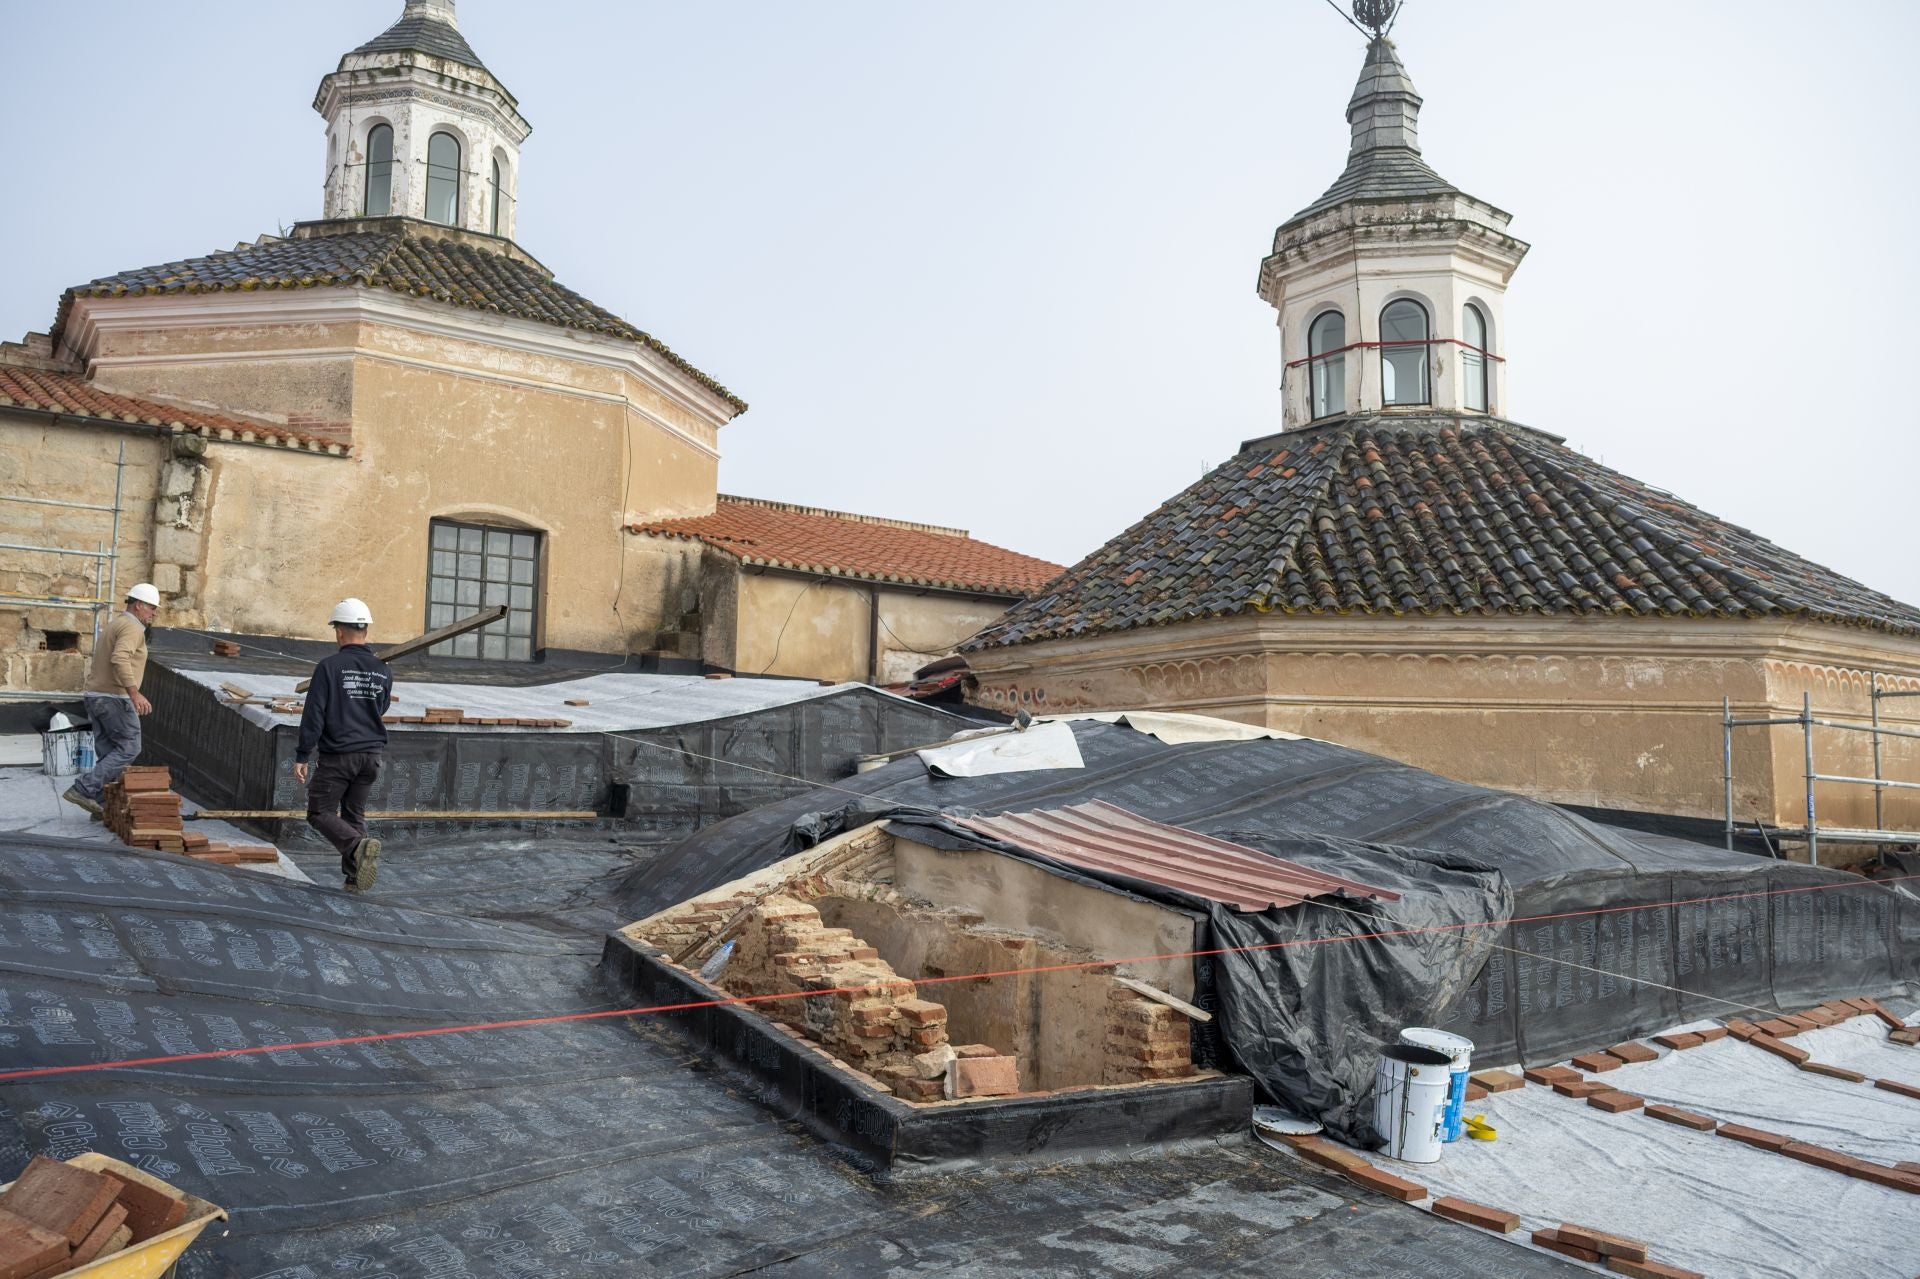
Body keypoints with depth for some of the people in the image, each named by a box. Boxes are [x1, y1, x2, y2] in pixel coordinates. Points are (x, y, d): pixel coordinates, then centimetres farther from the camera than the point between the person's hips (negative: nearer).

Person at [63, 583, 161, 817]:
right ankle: (83, 789, -10)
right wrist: (135, 693, -32)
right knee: (129, 749, -5)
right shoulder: (132, 628, -12)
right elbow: (120, 659, -28)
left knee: (108, 753, 10)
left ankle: (103, 805, 9)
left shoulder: (115, 623, 19)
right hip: (115, 698, -10)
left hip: (97, 696, 10)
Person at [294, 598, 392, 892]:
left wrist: (301, 757, -7)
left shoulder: (329, 666, -11)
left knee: (320, 812, 6)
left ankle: (358, 846, -20)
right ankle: (353, 877, 11)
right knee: (355, 813, 15)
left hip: (337, 755, -5)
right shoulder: (383, 670, 3)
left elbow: (313, 715, -12)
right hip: (372, 754, 5)